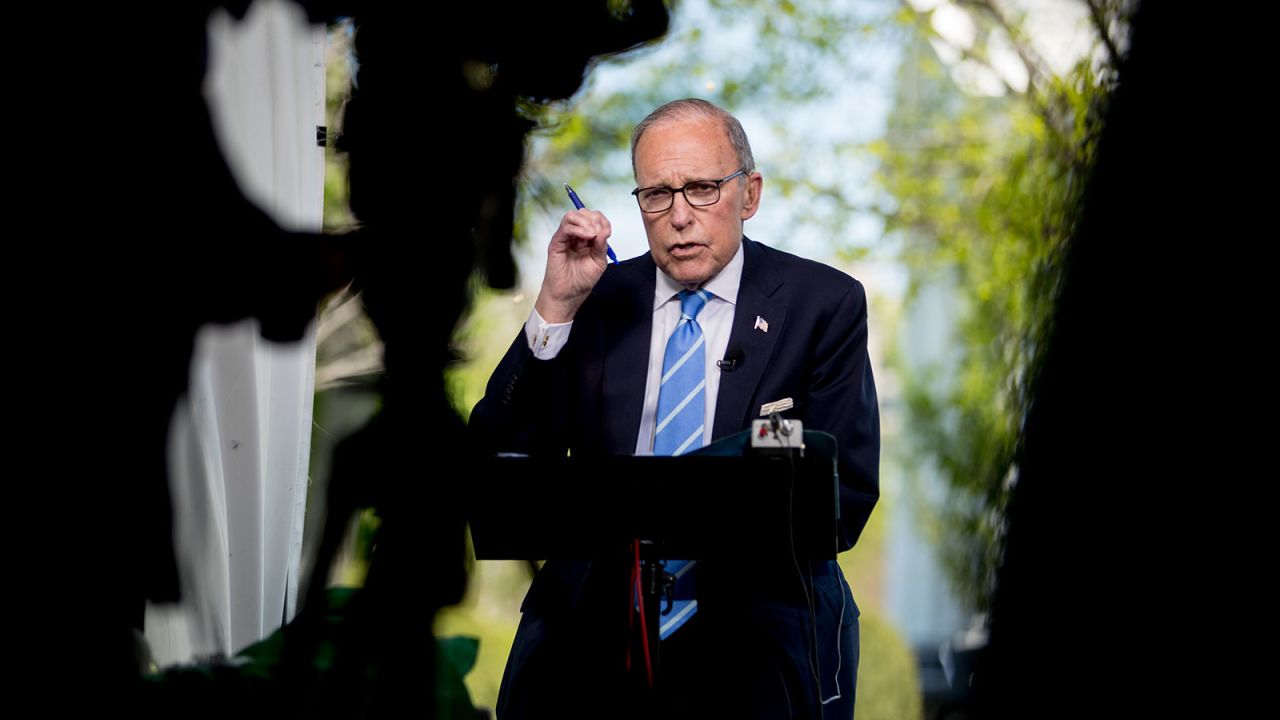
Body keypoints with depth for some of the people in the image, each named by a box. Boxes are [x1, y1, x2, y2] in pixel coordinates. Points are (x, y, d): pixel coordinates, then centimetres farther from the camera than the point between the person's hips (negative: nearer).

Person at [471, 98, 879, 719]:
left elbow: (845, 500, -2)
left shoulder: (824, 304, 5)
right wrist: (555, 309, -6)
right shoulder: (598, 299, 12)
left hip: (757, 614, -1)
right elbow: (503, 458, 5)